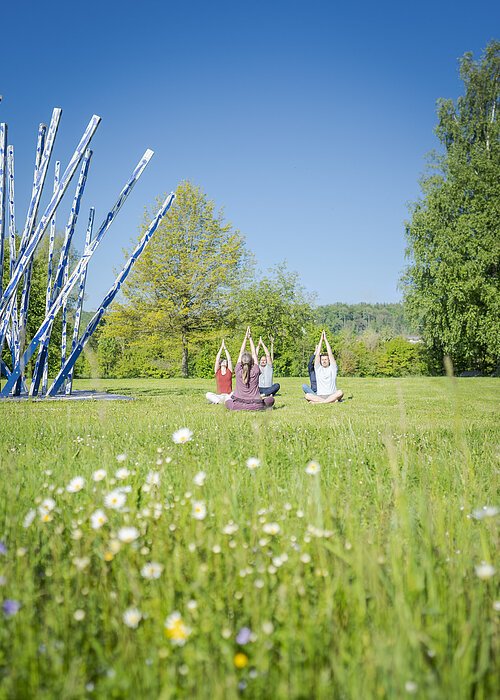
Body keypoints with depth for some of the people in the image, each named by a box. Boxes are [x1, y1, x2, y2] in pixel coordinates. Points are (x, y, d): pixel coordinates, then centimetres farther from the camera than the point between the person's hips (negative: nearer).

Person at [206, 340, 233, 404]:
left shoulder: (229, 371, 10)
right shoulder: (217, 372, 11)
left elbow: (229, 359, 3)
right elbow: (217, 360, 3)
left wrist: (225, 348, 3)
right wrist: (221, 347, 3)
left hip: (229, 395, 0)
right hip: (219, 396, 0)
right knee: (208, 394, -27)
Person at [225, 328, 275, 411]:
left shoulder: (238, 371, -4)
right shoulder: (255, 372, -5)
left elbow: (241, 353, 5)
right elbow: (254, 354, 5)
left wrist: (246, 338, 10)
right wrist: (250, 338, 12)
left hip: (237, 406, 0)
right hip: (255, 406, 0)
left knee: (227, 400, 31)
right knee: (271, 399, 21)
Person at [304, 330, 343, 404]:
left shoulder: (332, 368, 12)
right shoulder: (318, 369, 15)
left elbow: (330, 354, 5)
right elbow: (317, 355, 8)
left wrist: (326, 339, 6)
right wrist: (321, 339, 7)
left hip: (332, 395, -1)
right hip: (319, 396, 1)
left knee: (340, 392, -34)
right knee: (307, 395, -29)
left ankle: (319, 402, -38)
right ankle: (331, 401, -35)